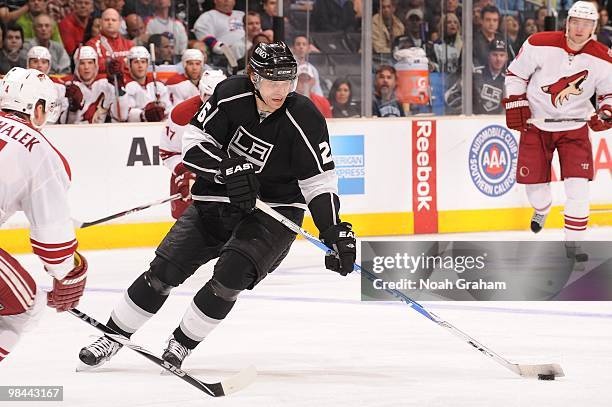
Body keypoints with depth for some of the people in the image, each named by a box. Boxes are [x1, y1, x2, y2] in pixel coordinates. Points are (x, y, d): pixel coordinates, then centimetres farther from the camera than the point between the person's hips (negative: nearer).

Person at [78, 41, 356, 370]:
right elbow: (194, 141, -11)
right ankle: (113, 335, 14)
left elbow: (320, 182, -13)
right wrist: (229, 168, -28)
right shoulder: (231, 95, -13)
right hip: (215, 201, 2)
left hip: (275, 210, -2)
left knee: (231, 275, -24)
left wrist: (335, 232, -22)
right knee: (164, 269, -3)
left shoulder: (304, 118, -17)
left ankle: (182, 342, -3)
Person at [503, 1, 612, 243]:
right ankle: (542, 208, 45)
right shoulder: (539, 45, -16)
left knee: (578, 184, -11)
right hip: (535, 123, 0)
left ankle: (573, 242, 0)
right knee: (533, 179, 7)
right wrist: (515, 106, -8)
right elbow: (515, 74, -3)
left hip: (574, 127, 0)